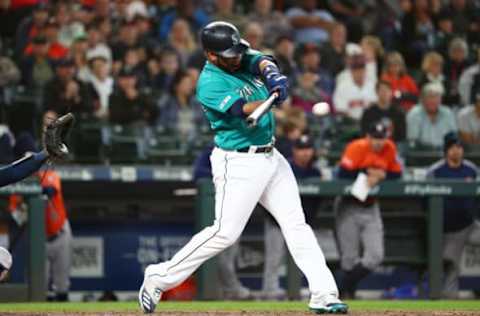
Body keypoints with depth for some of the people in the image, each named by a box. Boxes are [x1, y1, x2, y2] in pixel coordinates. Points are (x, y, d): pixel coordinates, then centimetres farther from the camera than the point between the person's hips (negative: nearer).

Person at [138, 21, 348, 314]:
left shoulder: (242, 60, 7)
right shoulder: (210, 83, -15)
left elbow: (261, 61, -11)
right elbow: (244, 110, -28)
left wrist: (272, 74, -34)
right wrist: (275, 98, -44)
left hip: (270, 157, 8)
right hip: (238, 163, -8)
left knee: (297, 224, 2)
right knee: (225, 233, -10)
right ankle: (160, 277, 1)